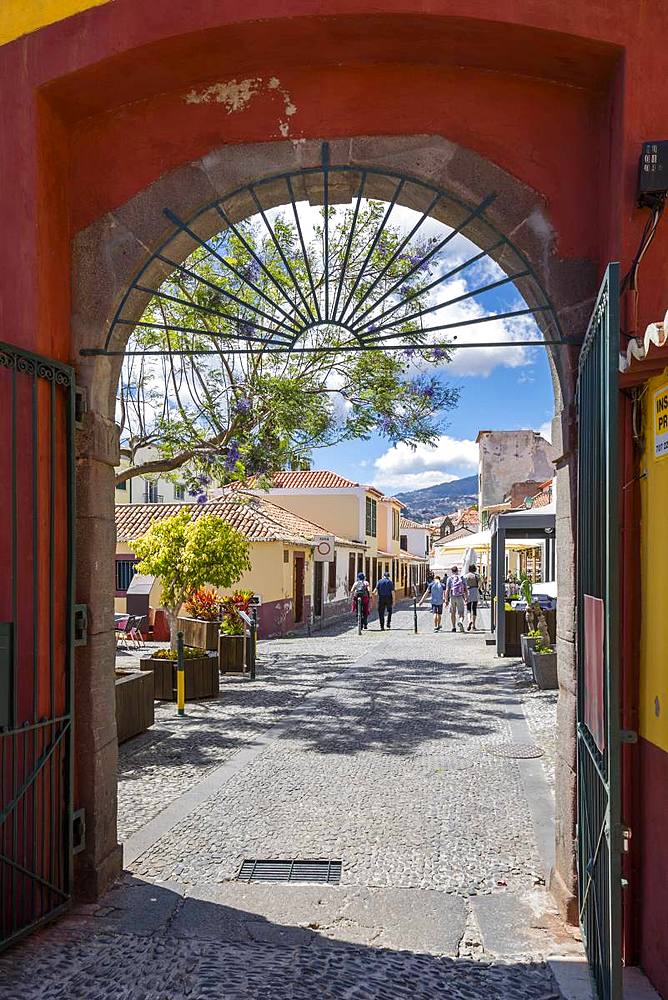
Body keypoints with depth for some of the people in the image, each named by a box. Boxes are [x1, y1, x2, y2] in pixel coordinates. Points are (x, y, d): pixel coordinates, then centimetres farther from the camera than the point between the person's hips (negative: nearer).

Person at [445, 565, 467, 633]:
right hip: (460, 597, 0)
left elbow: (447, 590, -5)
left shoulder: (450, 578, 1)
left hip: (452, 597, 0)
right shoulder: (462, 578, 5)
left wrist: (446, 600, -2)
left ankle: (454, 627, 20)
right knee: (461, 614, 0)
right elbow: (465, 590, 3)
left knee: (453, 613, 17)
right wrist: (466, 599, 9)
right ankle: (460, 622, -31)